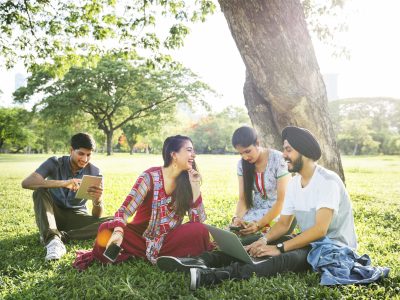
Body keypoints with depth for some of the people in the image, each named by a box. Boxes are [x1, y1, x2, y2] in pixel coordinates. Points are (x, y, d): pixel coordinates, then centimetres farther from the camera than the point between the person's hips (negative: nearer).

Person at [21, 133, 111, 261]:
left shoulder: (94, 172, -10)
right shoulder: (55, 163, -13)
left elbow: (96, 216, -11)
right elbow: (26, 183, -32)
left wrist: (98, 200, -35)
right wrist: (63, 183, -44)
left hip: (77, 216, 1)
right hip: (53, 214, -1)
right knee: (40, 190, -29)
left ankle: (59, 236, -27)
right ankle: (52, 240, -43)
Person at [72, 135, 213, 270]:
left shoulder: (186, 181, -4)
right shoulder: (151, 176, -13)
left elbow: (198, 219, -10)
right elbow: (126, 209, -21)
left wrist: (195, 185, -17)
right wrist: (118, 231, -41)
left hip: (168, 242, 2)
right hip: (141, 237, -2)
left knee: (199, 231, -25)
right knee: (107, 230, -28)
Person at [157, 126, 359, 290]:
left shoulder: (328, 181, -19)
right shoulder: (294, 183, 8)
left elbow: (320, 230, -27)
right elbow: (283, 224, 7)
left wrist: (280, 248, -28)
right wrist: (265, 240, -14)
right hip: (309, 242, 8)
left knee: (283, 260, -36)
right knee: (255, 245, -12)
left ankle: (210, 276, -52)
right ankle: (202, 263, -29)